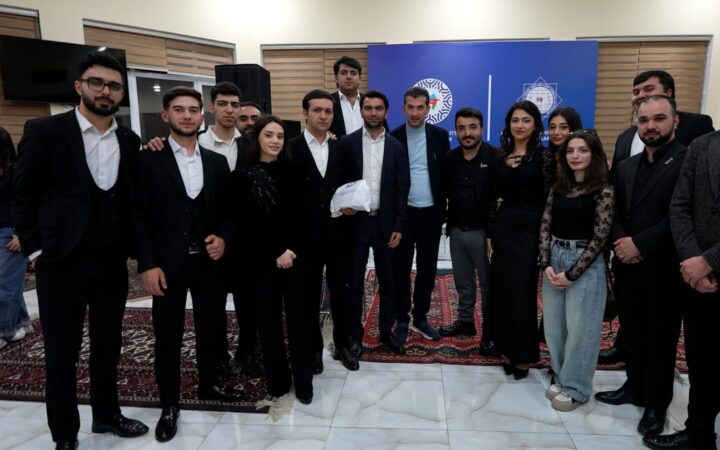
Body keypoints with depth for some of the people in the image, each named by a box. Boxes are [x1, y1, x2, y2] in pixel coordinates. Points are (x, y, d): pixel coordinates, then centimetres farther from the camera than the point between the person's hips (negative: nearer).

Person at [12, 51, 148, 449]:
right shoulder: (44, 131, -5)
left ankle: (106, 414, 35)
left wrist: (134, 249, 5)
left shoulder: (130, 142, 6)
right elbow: (23, 195, -3)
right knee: (61, 353, 9)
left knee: (107, 346, 16)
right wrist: (34, 249, -7)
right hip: (60, 262, -3)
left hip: (112, 263, 4)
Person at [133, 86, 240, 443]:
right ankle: (169, 404, 24)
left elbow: (227, 209, 12)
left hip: (208, 260, 4)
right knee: (167, 336, 7)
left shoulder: (217, 162, 8)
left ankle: (209, 383, 37)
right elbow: (139, 216, -6)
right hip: (167, 263, -3)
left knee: (210, 327, 15)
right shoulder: (149, 159, -4)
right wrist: (147, 265, -12)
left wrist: (223, 237, -7)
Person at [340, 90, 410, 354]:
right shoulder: (347, 143, -1)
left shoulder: (397, 147, 3)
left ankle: (386, 330, 27)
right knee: (354, 281, 6)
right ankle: (354, 333, 20)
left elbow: (402, 190, 1)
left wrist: (398, 227, -3)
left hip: (386, 223, 2)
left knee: (388, 280, 11)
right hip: (355, 221, -1)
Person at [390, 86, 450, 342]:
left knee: (427, 269, 11)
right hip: (403, 213, -1)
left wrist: (443, 210, 1)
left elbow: (446, 173, 5)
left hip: (431, 213, 2)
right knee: (401, 269, 6)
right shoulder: (393, 138, -3)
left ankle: (420, 318, 25)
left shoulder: (440, 136, 1)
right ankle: (402, 320, 20)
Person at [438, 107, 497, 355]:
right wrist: (449, 224, 6)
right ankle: (465, 321, 35)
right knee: (463, 282, 18)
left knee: (489, 284, 5)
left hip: (483, 232, -5)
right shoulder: (450, 159, 4)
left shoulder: (495, 157, -11)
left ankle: (491, 334, 17)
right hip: (456, 231, 5)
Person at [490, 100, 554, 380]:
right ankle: (508, 348, 24)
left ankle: (524, 353, 18)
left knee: (522, 291, 2)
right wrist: (490, 231, 8)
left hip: (529, 229, -4)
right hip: (503, 228, 5)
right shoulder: (501, 156, 8)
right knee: (502, 289, 8)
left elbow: (549, 199, -7)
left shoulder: (544, 156, -5)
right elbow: (495, 196, 11)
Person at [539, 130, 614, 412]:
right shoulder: (558, 187, 7)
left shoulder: (603, 191, -8)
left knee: (579, 327, 3)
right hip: (555, 259, 5)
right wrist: (546, 264, -6)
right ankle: (560, 377, 29)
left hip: (585, 264, -5)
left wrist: (571, 273, -13)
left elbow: (599, 238, -11)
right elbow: (545, 226, 6)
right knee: (554, 324, 11)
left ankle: (575, 387, 18)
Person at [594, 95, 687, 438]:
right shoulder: (626, 166, 13)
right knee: (632, 335, 17)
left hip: (663, 269, -5)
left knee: (659, 340, 8)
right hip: (627, 266, 6)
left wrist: (640, 244, -18)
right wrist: (619, 240, -7)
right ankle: (635, 387, 35)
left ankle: (656, 403, 25)